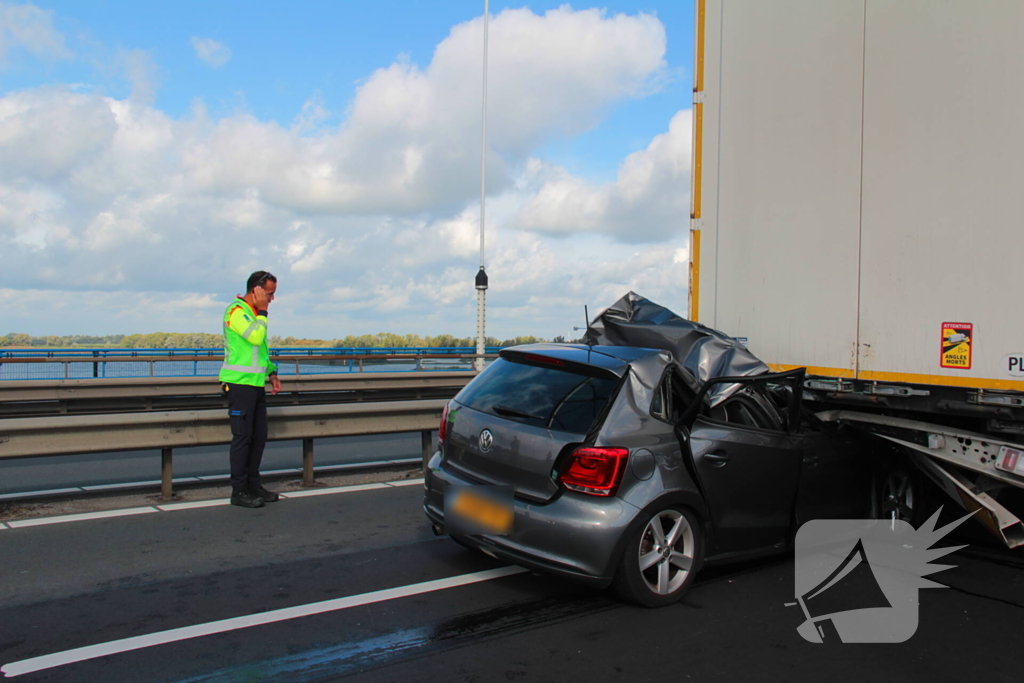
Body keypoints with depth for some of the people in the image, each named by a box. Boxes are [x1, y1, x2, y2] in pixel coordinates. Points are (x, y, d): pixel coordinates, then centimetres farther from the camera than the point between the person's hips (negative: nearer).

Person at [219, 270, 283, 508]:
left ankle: (253, 485, 20)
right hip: (239, 383, -9)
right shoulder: (236, 311, -11)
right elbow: (256, 337, -26)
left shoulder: (253, 313, 18)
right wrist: (262, 313, -13)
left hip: (256, 384, 9)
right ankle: (239, 491, 1)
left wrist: (271, 373, 19)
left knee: (259, 437, 11)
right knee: (242, 437, -6)